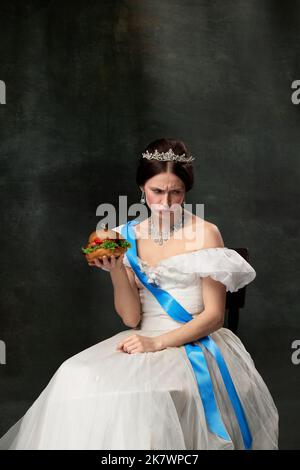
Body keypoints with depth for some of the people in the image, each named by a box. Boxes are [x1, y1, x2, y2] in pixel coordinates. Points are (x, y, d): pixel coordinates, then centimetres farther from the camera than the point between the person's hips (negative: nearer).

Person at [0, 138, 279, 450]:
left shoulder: (205, 234, -4)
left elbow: (214, 315, -4)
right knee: (77, 376, -21)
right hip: (144, 342, 4)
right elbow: (131, 319, 2)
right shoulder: (128, 236, 6)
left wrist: (158, 343, -16)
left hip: (194, 343, -3)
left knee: (142, 392, -31)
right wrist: (116, 271, -14)